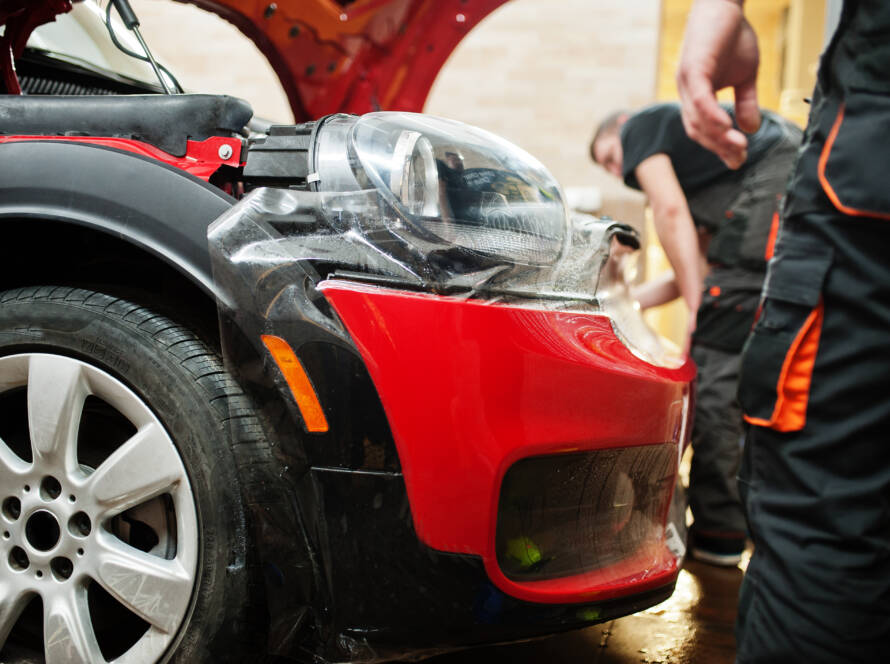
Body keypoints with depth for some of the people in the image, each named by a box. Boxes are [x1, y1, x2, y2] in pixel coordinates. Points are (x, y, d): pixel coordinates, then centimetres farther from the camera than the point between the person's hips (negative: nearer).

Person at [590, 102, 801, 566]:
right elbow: (703, 265, 33)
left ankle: (716, 530, -4)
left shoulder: (641, 128, 15)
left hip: (775, 195, -9)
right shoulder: (687, 156, 37)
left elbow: (670, 211, -2)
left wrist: (695, 307, -5)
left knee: (718, 358, -7)